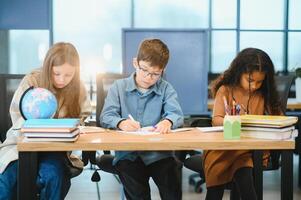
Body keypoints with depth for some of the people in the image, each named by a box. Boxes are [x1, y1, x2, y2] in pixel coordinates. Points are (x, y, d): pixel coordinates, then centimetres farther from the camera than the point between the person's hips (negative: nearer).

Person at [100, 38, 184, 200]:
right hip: (127, 153, -1)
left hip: (159, 152, 1)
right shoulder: (118, 87, 10)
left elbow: (177, 114, -3)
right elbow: (106, 116, 0)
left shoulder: (166, 89, 11)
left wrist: (168, 121, -28)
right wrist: (120, 123, -23)